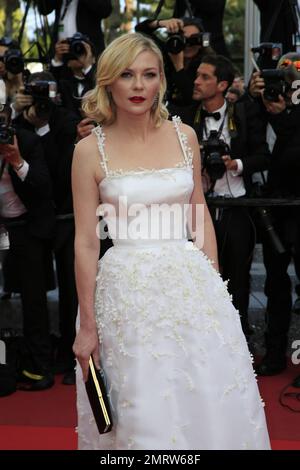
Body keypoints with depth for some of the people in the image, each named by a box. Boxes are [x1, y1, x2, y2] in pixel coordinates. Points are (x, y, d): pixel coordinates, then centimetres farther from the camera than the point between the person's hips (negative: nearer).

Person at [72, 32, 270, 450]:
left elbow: (200, 214, 11)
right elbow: (86, 243, -5)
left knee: (213, 403, 9)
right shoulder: (90, 150, -6)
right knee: (144, 413, 5)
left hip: (191, 280, 3)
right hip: (128, 289, -3)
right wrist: (87, 326, -4)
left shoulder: (184, 135, 3)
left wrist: (215, 284, 9)